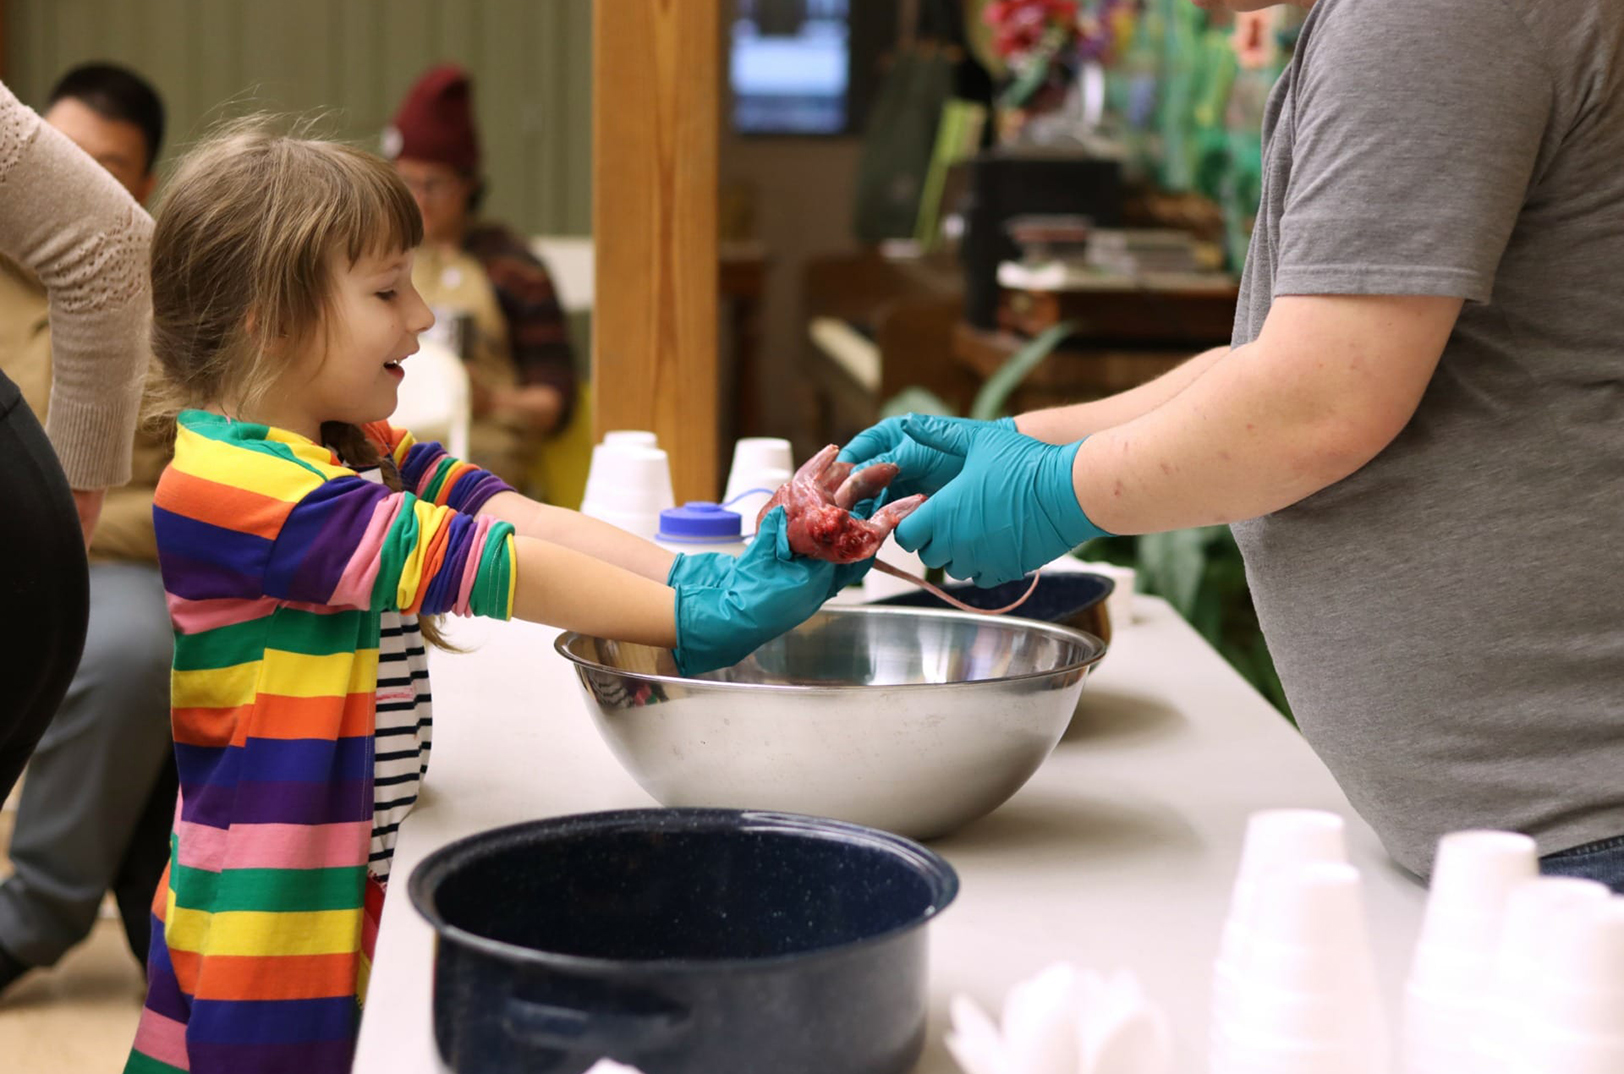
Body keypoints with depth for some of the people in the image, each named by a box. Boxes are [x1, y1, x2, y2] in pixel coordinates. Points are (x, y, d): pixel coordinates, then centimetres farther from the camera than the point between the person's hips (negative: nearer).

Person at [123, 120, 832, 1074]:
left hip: (364, 900, 9)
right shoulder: (232, 484, -21)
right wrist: (694, 619, -23)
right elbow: (471, 564, -24)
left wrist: (697, 575, -19)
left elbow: (507, 513, -4)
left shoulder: (359, 454, 10)